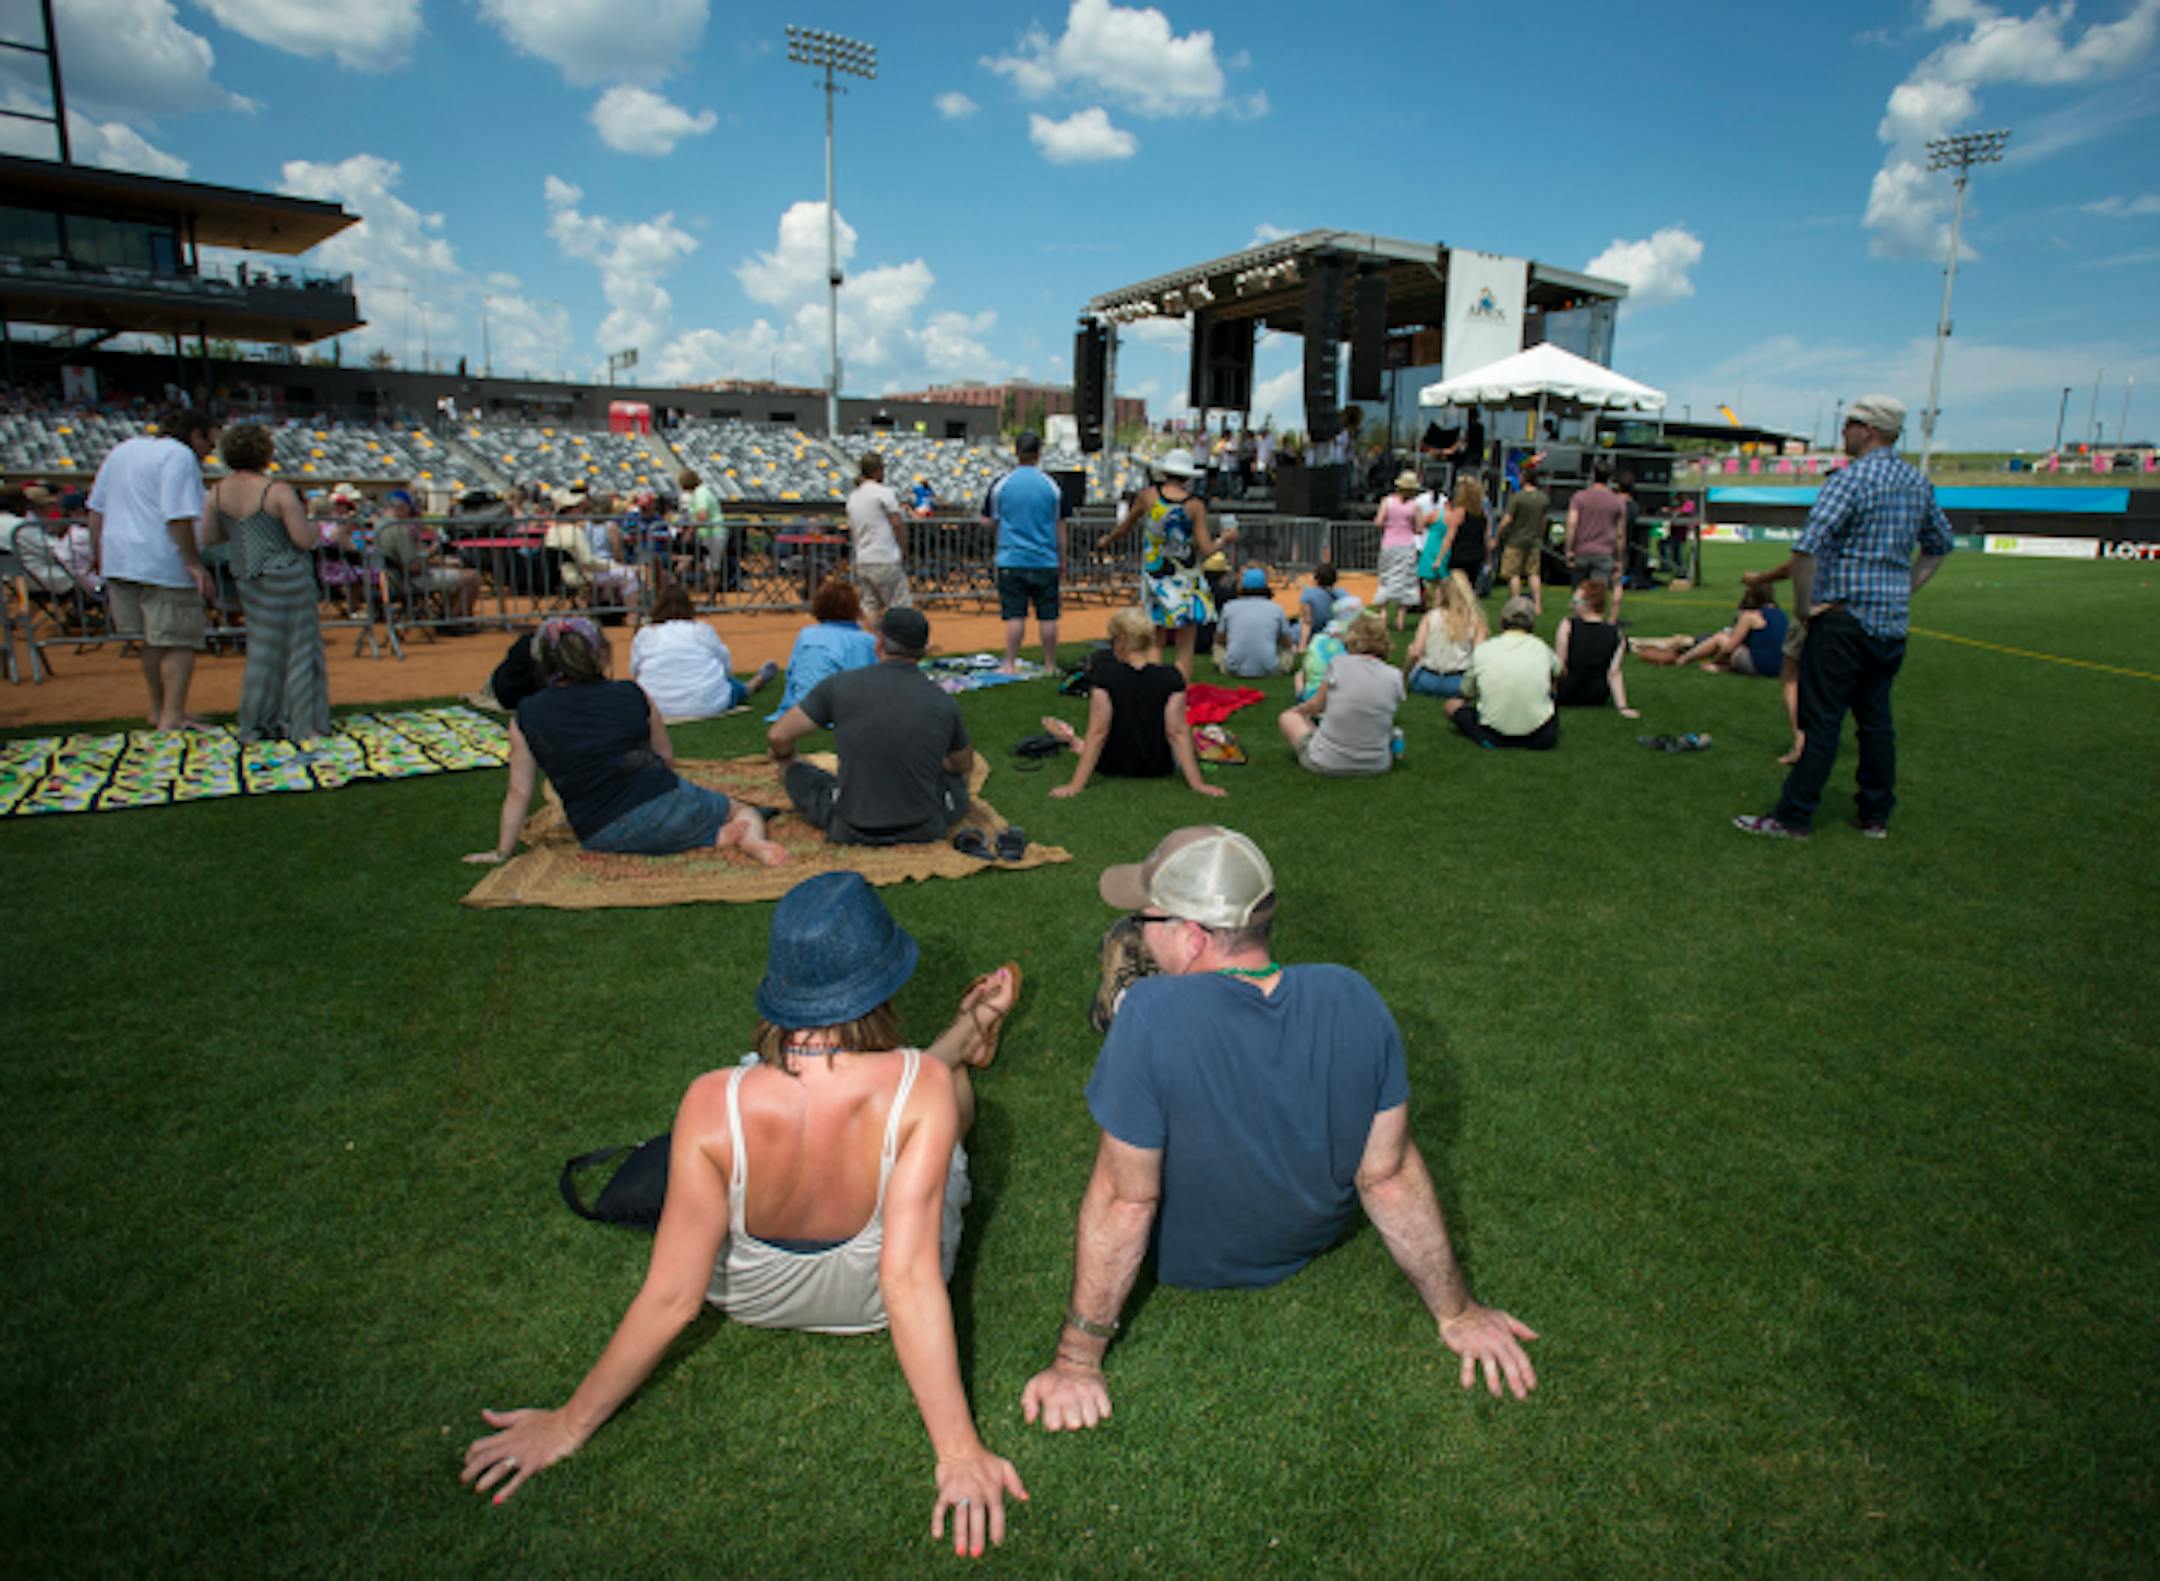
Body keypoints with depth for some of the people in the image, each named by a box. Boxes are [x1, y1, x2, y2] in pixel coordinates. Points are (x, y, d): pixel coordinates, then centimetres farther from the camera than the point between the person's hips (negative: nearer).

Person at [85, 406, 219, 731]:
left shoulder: (123, 450, 19)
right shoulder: (180, 457, -10)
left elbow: (97, 509, 20)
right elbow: (178, 516, -20)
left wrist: (99, 557, 24)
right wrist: (194, 563, -19)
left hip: (120, 559, 9)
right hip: (163, 563, -9)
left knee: (152, 639, 18)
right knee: (181, 642, -4)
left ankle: (158, 709, 27)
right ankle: (172, 717, -8)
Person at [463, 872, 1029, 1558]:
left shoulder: (714, 1104, -34)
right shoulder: (923, 1090, -37)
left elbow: (671, 1298, -26)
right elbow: (910, 1280, -35)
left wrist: (568, 1424, -10)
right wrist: (958, 1454, -23)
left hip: (752, 1295, 1)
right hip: (870, 1299, -1)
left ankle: (967, 1034, 55)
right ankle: (969, 1036, 57)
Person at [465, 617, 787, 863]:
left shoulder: (525, 718, 2)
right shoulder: (634, 696, 4)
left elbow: (519, 792, 5)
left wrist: (502, 852, 16)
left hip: (601, 838, 1)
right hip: (663, 808, -1)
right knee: (745, 810, 22)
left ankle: (718, 836, -6)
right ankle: (751, 837, -16)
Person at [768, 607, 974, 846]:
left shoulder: (839, 685, -10)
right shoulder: (946, 705, -6)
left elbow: (778, 736, -7)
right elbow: (965, 765, 12)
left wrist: (785, 757, 18)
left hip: (852, 832, 0)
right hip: (923, 832, 1)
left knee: (797, 773, 29)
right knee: (957, 779, 33)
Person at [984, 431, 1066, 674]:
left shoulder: (1000, 485, -1)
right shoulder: (1052, 486, -1)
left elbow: (988, 521, 8)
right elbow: (1060, 528, 5)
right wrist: (1062, 562, 14)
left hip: (1011, 560, 0)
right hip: (1046, 562, 0)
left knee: (1014, 616, 1)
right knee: (1047, 616, 6)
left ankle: (1011, 665, 1)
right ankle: (1050, 665, 13)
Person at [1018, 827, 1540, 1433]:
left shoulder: (1152, 1014, -37)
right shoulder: (1354, 999, -24)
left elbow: (1126, 1202, -30)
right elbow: (1390, 1177, -16)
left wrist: (1077, 1362, -15)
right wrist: (1457, 1313, 0)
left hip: (1191, 1262, -3)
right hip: (1312, 1240, 3)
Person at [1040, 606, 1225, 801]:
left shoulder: (1104, 674, -19)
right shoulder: (1171, 678, -15)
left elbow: (1098, 732, -21)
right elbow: (1177, 732, -18)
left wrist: (1076, 785, -19)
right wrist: (1197, 783, -16)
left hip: (1113, 768, -1)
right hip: (1158, 769, 1)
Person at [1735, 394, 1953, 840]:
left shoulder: (1851, 479, -14)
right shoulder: (1919, 483, 12)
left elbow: (1806, 547, -24)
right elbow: (1939, 546, 26)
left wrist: (1804, 603, -13)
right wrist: (1904, 590, 22)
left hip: (1845, 618, -8)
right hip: (1892, 623, 8)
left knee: (1821, 721, -5)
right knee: (1876, 719, 14)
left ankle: (1794, 816, 0)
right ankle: (1876, 815, 21)